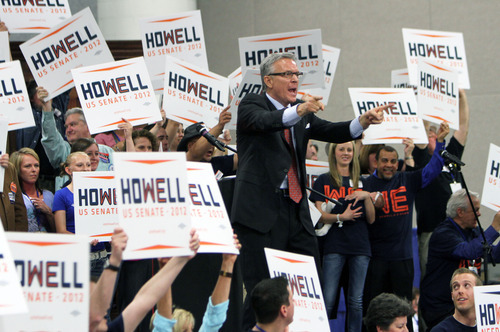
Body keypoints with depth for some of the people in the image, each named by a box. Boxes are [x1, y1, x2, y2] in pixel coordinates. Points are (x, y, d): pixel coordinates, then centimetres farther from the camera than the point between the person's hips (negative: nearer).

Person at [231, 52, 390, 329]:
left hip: (296, 211, 7)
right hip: (262, 212, -7)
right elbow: (263, 121, -25)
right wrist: (298, 111, -43)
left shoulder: (302, 110, 16)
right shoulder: (251, 105, -3)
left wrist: (363, 122, -15)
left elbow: (332, 132, 5)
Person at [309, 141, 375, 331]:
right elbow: (318, 215, -1)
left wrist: (367, 197, -5)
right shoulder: (324, 181, 8)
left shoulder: (360, 183, 16)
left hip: (359, 245, 3)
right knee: (328, 299, -9)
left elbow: (371, 219, 11)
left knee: (356, 300, 1)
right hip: (334, 245, -3)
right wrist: (341, 217, -18)